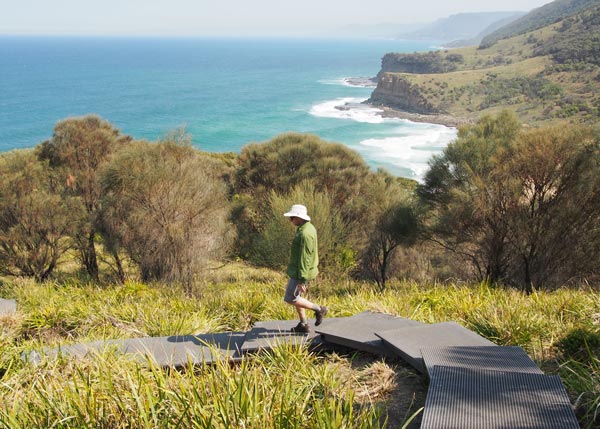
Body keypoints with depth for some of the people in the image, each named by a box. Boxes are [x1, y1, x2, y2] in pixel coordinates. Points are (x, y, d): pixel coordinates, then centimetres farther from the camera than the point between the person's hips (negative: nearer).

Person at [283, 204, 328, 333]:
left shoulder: (305, 234, -26)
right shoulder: (308, 227, 7)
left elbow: (304, 258, -26)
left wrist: (302, 280, -24)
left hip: (301, 271, -10)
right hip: (300, 269, 10)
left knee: (290, 299, 0)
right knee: (295, 296, 18)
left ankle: (318, 309, 8)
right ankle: (303, 325, 25)